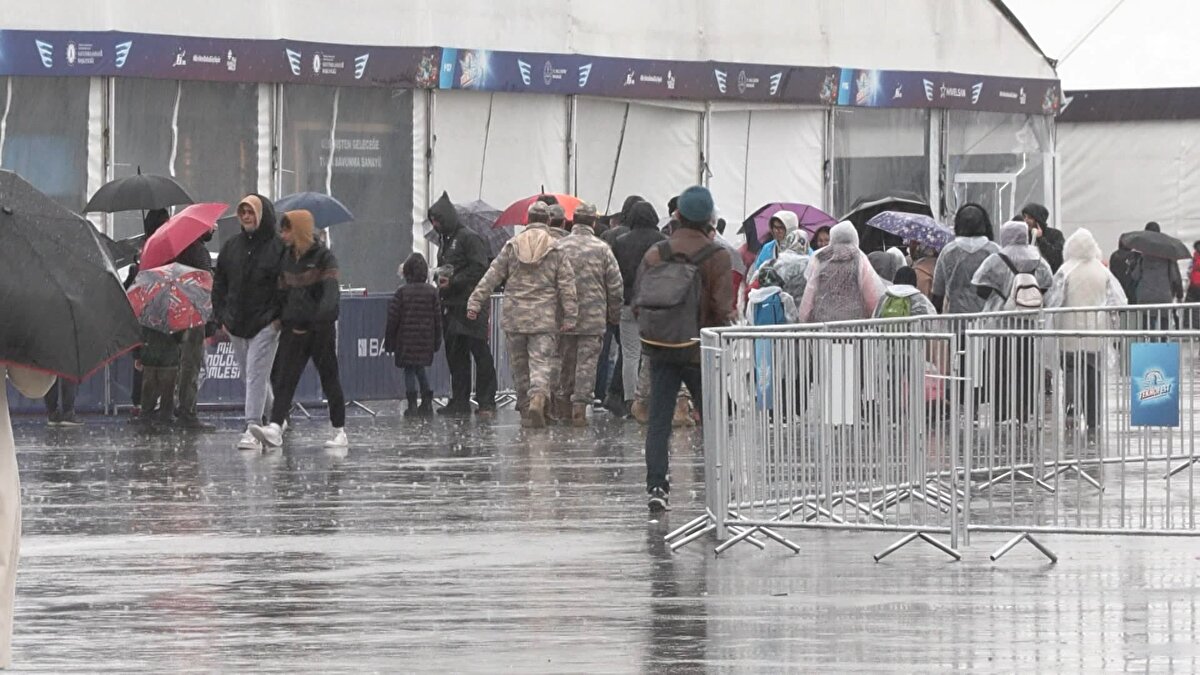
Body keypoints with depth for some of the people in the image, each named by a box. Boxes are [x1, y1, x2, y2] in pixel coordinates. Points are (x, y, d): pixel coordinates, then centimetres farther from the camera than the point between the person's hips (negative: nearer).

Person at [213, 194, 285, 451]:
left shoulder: (278, 247, -6)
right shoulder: (231, 246, 11)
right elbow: (219, 283, 15)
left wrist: (280, 317, -12)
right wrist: (221, 315, 7)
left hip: (265, 324, -6)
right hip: (236, 324, 6)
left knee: (256, 375, -12)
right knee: (251, 377, 12)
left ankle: (253, 429, -14)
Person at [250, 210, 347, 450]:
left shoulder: (324, 257, -6)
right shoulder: (288, 258, 12)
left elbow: (330, 293, -16)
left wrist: (319, 319, -28)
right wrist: (284, 319, 6)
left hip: (321, 329, -5)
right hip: (294, 329, 5)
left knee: (329, 379, 5)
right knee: (286, 379, -8)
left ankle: (340, 432, 14)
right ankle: (275, 429, -21)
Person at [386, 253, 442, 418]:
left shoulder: (402, 292, -7)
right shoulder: (432, 292, 1)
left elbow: (393, 318, -5)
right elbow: (438, 319, 4)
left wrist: (389, 341, 3)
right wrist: (437, 341, 13)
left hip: (406, 339, -3)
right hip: (426, 341, 3)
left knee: (409, 370, 2)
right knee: (421, 369, 18)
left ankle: (412, 405, -6)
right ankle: (427, 402, 11)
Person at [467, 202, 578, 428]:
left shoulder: (512, 246, 4)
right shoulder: (556, 250, -1)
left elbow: (492, 276, 3)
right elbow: (567, 285, -3)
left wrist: (475, 302, 6)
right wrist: (570, 317, -1)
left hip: (515, 316, 2)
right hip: (544, 319, -2)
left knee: (519, 366, 11)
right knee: (541, 362, -8)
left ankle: (525, 408, 14)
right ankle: (538, 396, -33)